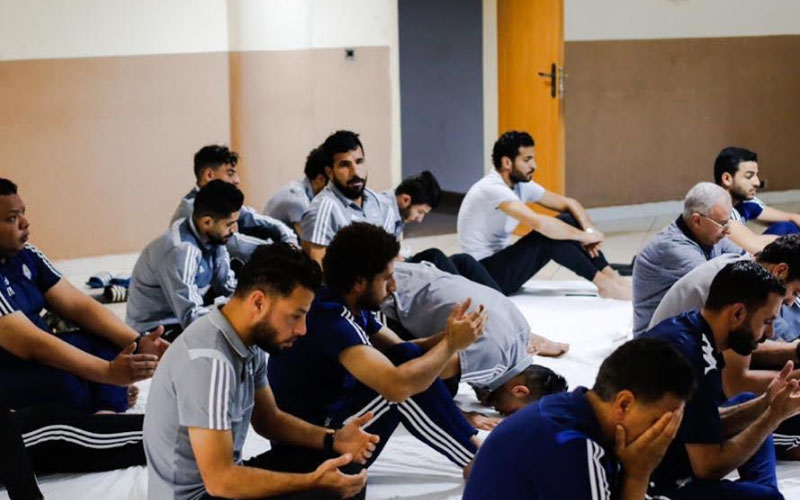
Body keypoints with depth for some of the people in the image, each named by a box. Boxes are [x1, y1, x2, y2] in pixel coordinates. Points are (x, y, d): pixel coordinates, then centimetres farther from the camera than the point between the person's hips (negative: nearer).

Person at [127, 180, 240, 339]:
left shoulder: (212, 237, -4)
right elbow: (190, 317, -32)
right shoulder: (180, 251, -27)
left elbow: (228, 287, 3)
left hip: (183, 318, 8)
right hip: (157, 332, -8)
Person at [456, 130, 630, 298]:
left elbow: (569, 204, 7)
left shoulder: (522, 185, 4)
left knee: (569, 221, -4)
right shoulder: (492, 189, -24)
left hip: (502, 262, 9)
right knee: (548, 234, -27)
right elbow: (538, 223, -36)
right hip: (485, 274, -9)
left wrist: (589, 230, -14)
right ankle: (603, 283, -17)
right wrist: (584, 235, -26)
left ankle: (610, 276, -7)